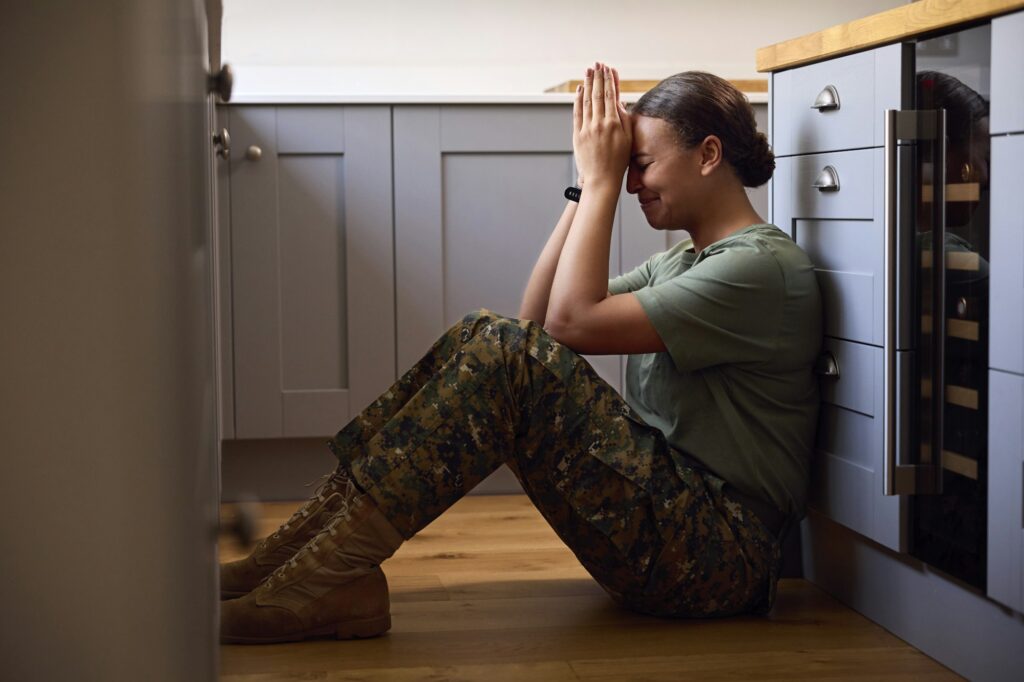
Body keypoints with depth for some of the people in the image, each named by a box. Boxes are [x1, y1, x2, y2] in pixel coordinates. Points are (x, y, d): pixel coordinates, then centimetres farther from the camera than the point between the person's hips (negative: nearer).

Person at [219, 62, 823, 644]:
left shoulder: (764, 266, -11)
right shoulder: (681, 263, 19)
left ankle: (328, 577, -23)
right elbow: (538, 314, 14)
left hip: (719, 554, -9)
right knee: (485, 337, -2)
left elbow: (574, 321, -18)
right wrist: (589, 185, 8)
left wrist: (602, 181, -9)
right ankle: (301, 550, -9)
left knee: (507, 352, -23)